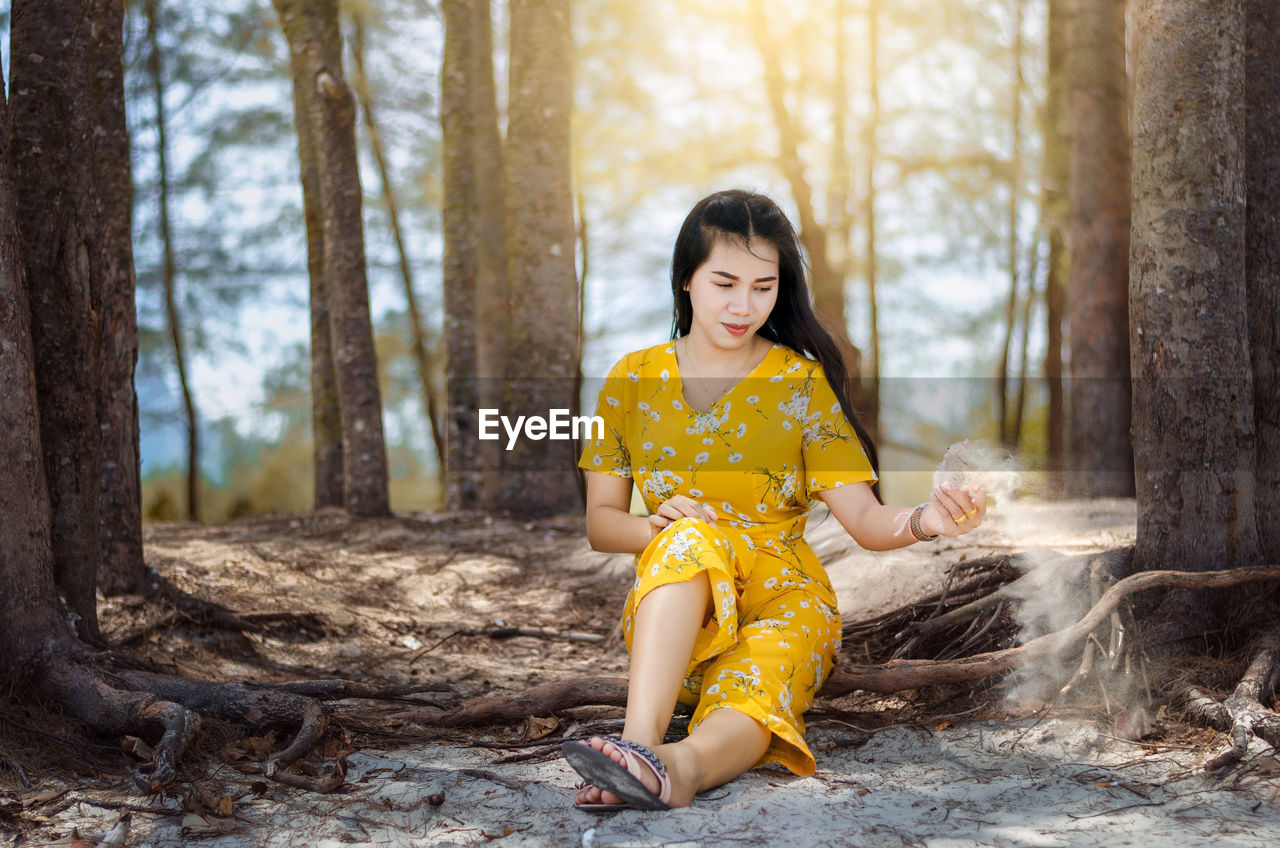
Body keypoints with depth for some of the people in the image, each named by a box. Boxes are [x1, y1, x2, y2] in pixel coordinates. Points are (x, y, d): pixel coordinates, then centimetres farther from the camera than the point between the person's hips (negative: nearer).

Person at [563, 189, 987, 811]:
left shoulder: (802, 382, 1)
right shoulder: (633, 380, 6)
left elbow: (863, 517, -6)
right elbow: (600, 522, 9)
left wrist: (924, 521, -29)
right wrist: (656, 526, -14)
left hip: (780, 598, -1)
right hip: (667, 599, 1)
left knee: (752, 693, -35)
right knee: (694, 536, -34)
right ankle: (641, 738, -53)